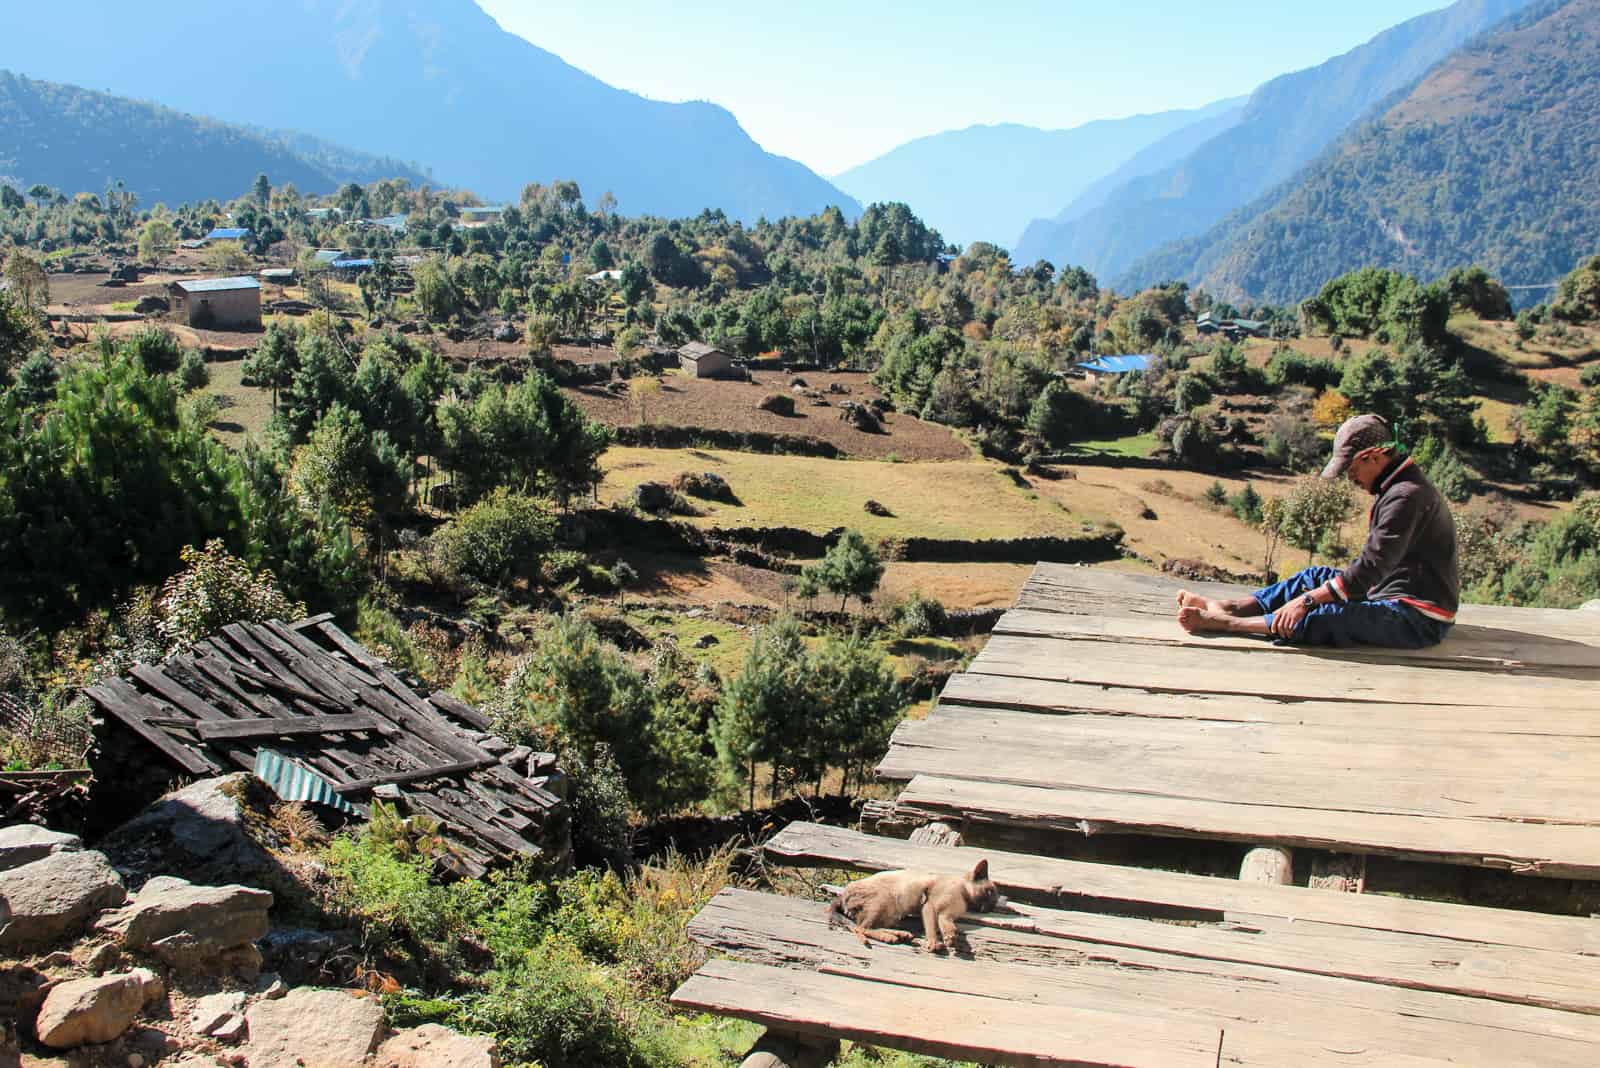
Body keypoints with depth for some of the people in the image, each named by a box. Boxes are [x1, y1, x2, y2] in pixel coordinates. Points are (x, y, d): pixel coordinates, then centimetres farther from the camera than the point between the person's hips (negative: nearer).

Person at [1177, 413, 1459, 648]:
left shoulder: (1407, 496, -20)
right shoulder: (1402, 486, 13)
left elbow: (1372, 566, -25)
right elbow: (1376, 564, 17)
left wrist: (1307, 600, -23)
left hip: (1419, 620, -10)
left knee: (1325, 618, -27)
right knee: (1318, 577, 10)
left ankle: (1222, 623, -27)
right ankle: (1230, 608, 5)